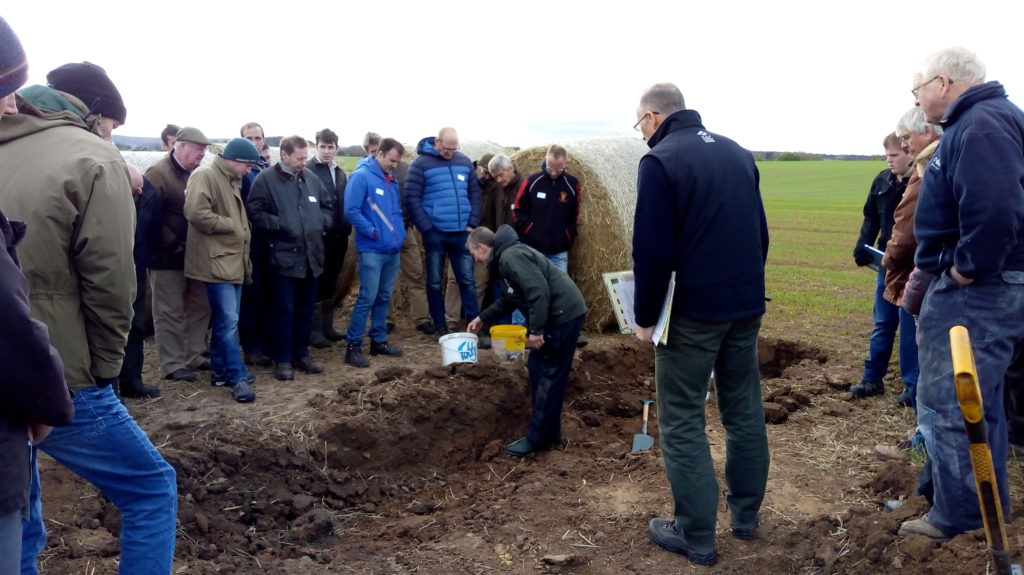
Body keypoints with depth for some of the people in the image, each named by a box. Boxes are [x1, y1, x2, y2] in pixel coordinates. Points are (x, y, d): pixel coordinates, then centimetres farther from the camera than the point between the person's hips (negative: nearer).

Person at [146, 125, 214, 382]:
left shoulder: (195, 173, 11)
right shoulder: (159, 173, -13)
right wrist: (172, 244, -18)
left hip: (194, 254, 8)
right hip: (168, 256, -8)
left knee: (199, 307, 14)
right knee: (170, 312, 2)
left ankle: (193, 356, 27)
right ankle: (172, 364, 10)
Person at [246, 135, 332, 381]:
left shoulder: (311, 177, 10)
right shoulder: (266, 179, -6)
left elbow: (327, 206, 21)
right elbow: (254, 213, -12)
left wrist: (322, 224, 3)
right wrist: (280, 226, -16)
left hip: (311, 256, 5)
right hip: (283, 257, -5)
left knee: (305, 310, 13)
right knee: (284, 310, 0)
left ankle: (301, 354, 25)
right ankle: (282, 359, 11)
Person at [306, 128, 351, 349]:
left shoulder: (340, 173, 14)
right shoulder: (307, 170, -8)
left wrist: (347, 229, 11)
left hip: (338, 235, 6)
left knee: (330, 281, 13)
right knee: (317, 282, 0)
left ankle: (327, 326, 23)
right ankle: (314, 330, 8)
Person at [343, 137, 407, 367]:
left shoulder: (392, 180, 12)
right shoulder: (361, 176, -10)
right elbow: (351, 211, -15)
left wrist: (400, 231, 8)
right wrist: (373, 232, -14)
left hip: (393, 249, 7)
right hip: (372, 249, -7)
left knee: (384, 297, 13)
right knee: (367, 298, -7)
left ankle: (379, 340, 23)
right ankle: (353, 346, 0)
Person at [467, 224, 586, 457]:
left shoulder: (511, 256, -16)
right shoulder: (504, 259, 18)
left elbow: (539, 291, -25)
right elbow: (508, 300, 31)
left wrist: (536, 330, -22)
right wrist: (483, 319, 35)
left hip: (563, 315, -11)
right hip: (555, 315, 11)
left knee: (548, 376, -4)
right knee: (537, 369, 15)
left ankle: (537, 438, 4)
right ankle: (549, 432, 22)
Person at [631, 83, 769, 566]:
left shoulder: (660, 161, -11)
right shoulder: (738, 153, 12)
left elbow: (652, 251, -16)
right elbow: (760, 231, 17)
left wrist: (645, 317, -6)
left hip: (695, 308, -7)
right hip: (747, 303, 8)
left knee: (682, 420, 3)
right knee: (744, 408, 17)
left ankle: (697, 536, 9)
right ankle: (745, 514, 29)